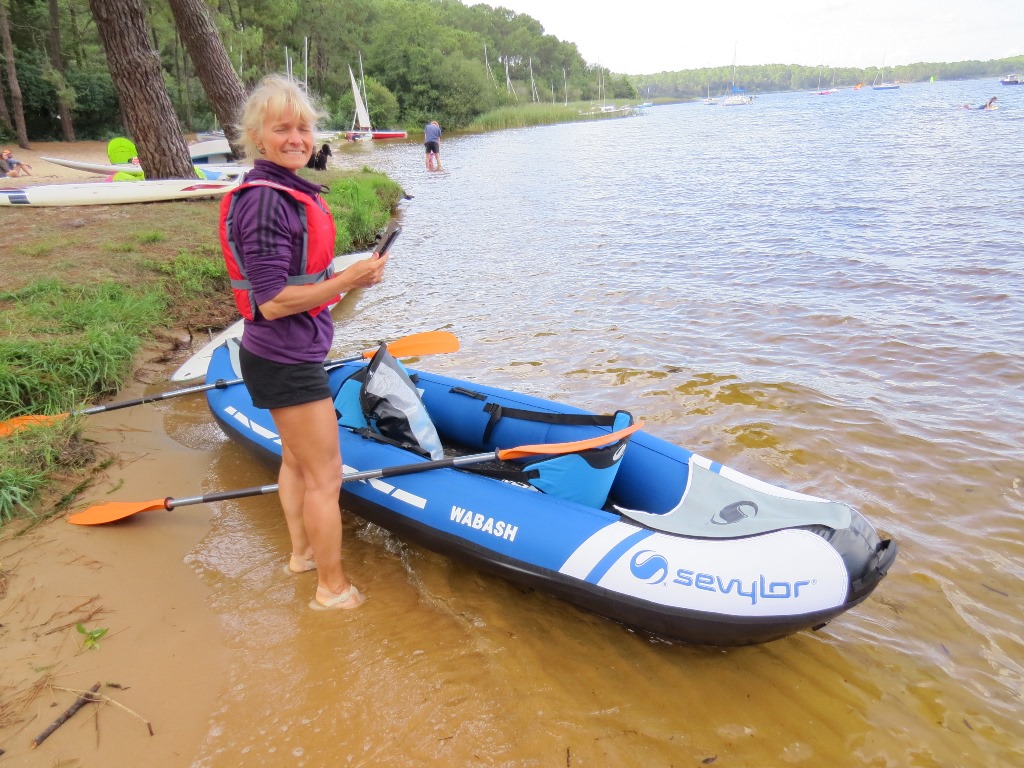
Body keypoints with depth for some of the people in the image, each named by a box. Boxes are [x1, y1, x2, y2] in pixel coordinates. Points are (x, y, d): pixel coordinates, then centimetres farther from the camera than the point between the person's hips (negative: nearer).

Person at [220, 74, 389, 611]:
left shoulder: (291, 191, 8)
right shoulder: (265, 202, -22)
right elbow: (272, 302, -25)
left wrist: (350, 276, 3)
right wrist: (348, 281, -22)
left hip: (290, 353, 10)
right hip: (285, 360, -10)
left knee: (296, 458, 24)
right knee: (325, 475, 2)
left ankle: (302, 551, 44)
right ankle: (332, 587, 19)